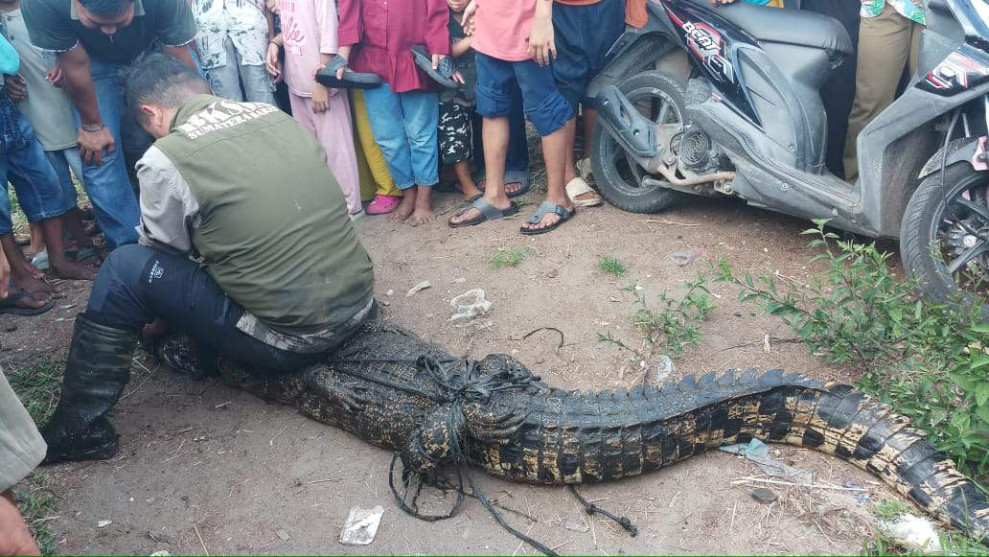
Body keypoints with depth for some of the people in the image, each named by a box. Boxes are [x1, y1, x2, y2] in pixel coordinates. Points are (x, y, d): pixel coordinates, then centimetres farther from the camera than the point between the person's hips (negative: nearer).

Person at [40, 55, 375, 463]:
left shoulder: (166, 158, -9)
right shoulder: (277, 115, 8)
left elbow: (164, 257, 6)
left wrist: (160, 319, 28)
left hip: (293, 340, -7)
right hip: (359, 303, 7)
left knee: (125, 270, 3)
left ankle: (79, 427, 14)